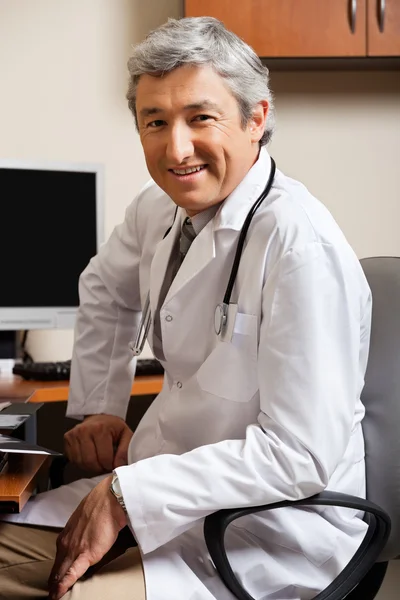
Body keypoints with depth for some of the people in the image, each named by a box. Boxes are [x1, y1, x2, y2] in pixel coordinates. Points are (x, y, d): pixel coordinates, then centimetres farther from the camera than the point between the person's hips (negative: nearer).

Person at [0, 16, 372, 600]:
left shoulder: (302, 246, -23)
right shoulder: (159, 207, 1)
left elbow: (301, 452, -25)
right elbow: (106, 292, 23)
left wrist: (124, 494, -23)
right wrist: (98, 408, 11)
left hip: (273, 524, -7)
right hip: (171, 482, 7)